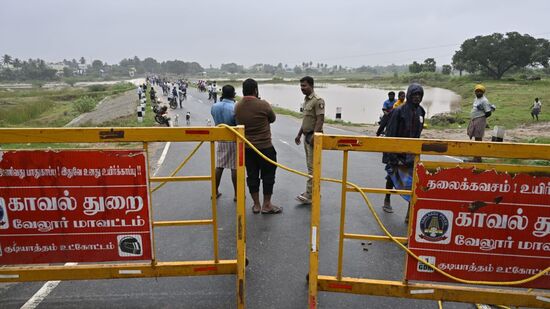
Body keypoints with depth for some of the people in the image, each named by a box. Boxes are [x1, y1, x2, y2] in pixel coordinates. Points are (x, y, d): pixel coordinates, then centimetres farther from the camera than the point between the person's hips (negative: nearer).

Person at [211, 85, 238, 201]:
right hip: (233, 140, -5)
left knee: (219, 166, 14)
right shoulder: (235, 108, -19)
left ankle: (215, 192, 23)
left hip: (220, 139, 5)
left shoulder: (214, 106, -2)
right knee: (235, 168, 4)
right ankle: (237, 194, 13)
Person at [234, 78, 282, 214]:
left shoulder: (237, 106, -2)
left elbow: (239, 122, 7)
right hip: (264, 146, -5)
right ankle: (266, 205, 15)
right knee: (268, 175, 8)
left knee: (252, 175, 12)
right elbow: (272, 119, 0)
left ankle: (256, 204, 21)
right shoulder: (263, 104, -15)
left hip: (246, 147, 5)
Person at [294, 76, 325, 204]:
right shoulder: (306, 100, 15)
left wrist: (313, 136, -24)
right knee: (310, 165, 12)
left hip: (313, 136, -10)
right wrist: (299, 134, 21)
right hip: (306, 136, 10)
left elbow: (320, 120, -19)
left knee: (312, 166, -8)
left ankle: (309, 195, -5)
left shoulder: (318, 101, -13)